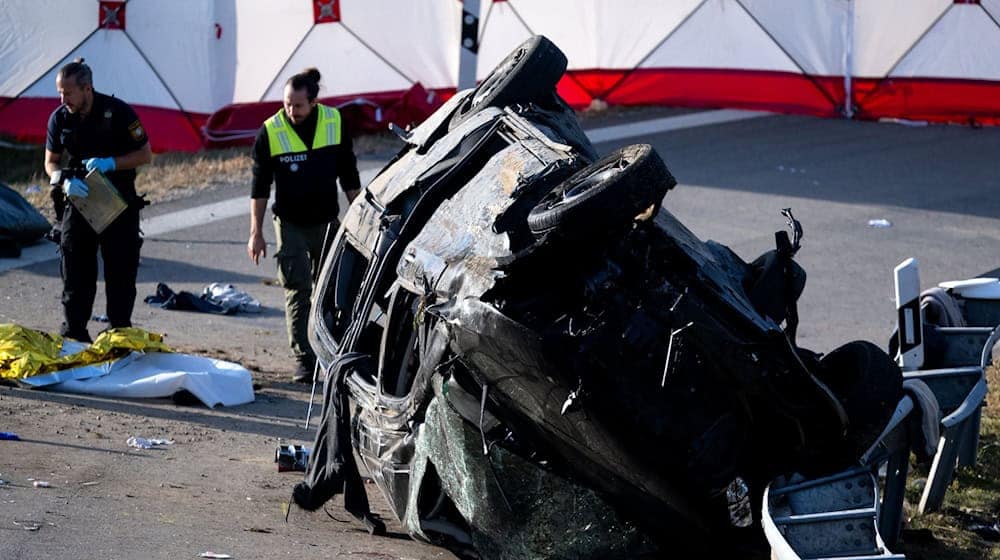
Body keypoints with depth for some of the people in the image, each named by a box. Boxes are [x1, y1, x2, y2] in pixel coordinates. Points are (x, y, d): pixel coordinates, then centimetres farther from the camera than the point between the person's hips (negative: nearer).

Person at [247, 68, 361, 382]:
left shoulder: (335, 123, -6)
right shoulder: (270, 132, -12)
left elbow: (349, 177, 4)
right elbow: (259, 186, -6)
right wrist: (256, 233, -8)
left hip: (327, 222, 2)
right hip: (290, 224, -2)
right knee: (297, 290, -5)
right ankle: (303, 359, -2)